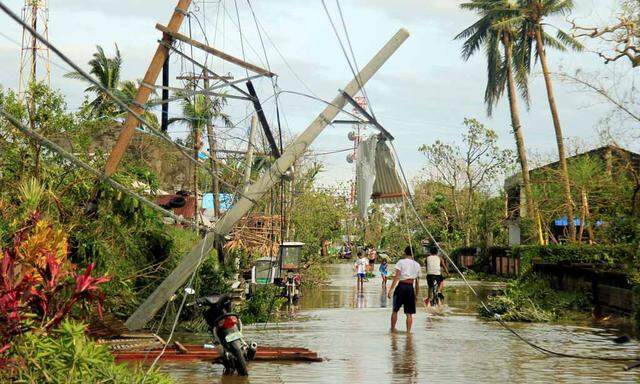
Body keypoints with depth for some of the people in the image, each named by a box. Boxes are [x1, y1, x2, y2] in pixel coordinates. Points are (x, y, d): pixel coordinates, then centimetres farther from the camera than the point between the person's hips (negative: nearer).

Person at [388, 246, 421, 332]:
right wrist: (416, 294, 17)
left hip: (401, 286, -3)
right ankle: (408, 331, 4)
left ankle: (393, 329, 16)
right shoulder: (417, 265, 9)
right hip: (411, 288, 3)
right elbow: (417, 282, 11)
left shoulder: (401, 262, -3)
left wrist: (390, 290, -10)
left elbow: (396, 277, -10)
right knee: (409, 313, 6)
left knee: (395, 310, 11)